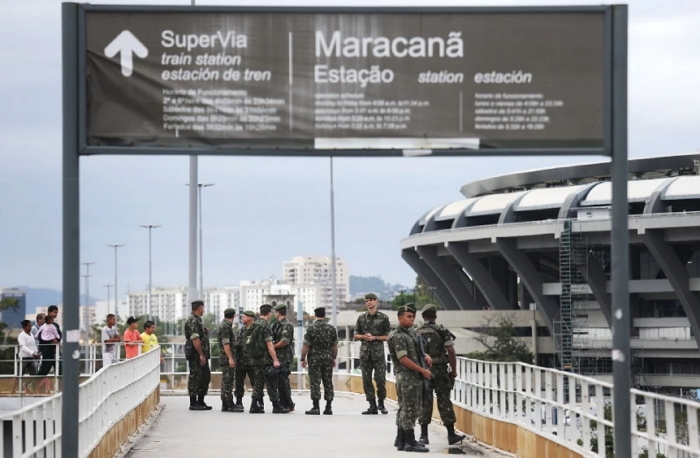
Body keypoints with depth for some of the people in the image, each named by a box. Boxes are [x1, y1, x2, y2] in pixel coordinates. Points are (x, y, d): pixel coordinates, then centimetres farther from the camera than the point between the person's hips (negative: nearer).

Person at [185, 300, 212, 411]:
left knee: (205, 377, 13)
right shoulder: (192, 321, -14)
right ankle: (193, 403, -2)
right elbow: (195, 339, -21)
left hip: (202, 355, 10)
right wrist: (201, 355, -22)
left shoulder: (197, 320, 18)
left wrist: (205, 332, 7)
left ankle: (201, 401, 19)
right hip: (196, 355, -10)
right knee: (195, 377, -5)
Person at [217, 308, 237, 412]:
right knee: (228, 381, -10)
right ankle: (230, 405, -11)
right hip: (227, 357, -10)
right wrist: (230, 358, -22)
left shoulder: (223, 325, 17)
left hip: (224, 358, 10)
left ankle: (225, 405, 13)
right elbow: (226, 344, -21)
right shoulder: (225, 326, -15)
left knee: (226, 381, 11)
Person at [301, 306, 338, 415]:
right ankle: (328, 407, 10)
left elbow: (306, 346, -9)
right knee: (328, 383, 8)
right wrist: (334, 358, 20)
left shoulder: (311, 328, -7)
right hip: (328, 358, 4)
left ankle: (316, 407, -9)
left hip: (314, 358, -4)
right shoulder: (331, 329, 5)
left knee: (315, 382, -4)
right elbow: (335, 346, 9)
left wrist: (303, 359, -1)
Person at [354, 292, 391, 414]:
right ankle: (372, 406, 4)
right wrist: (364, 336, -5)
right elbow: (356, 335, 15)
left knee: (380, 379, -7)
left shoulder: (383, 318, 3)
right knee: (366, 380, 0)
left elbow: (388, 336, 3)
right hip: (365, 352, 3)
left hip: (378, 352, -3)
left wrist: (375, 337, -10)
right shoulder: (361, 318, 11)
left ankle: (381, 403, 10)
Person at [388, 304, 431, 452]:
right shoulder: (398, 336, -14)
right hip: (406, 376, -9)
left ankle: (401, 439, 23)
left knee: (405, 408, 15)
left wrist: (425, 355, 7)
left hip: (415, 376, 9)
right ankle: (410, 442, -4)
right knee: (409, 409, -7)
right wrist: (422, 370, -16)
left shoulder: (412, 332, 14)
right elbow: (403, 359, -19)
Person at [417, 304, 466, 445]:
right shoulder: (442, 331, -5)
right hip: (440, 370, -2)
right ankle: (451, 435, 5)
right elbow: (451, 352, -8)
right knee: (444, 402, 2)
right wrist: (454, 370, 1)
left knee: (425, 402, 8)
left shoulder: (416, 333, 3)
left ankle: (424, 435, 7)